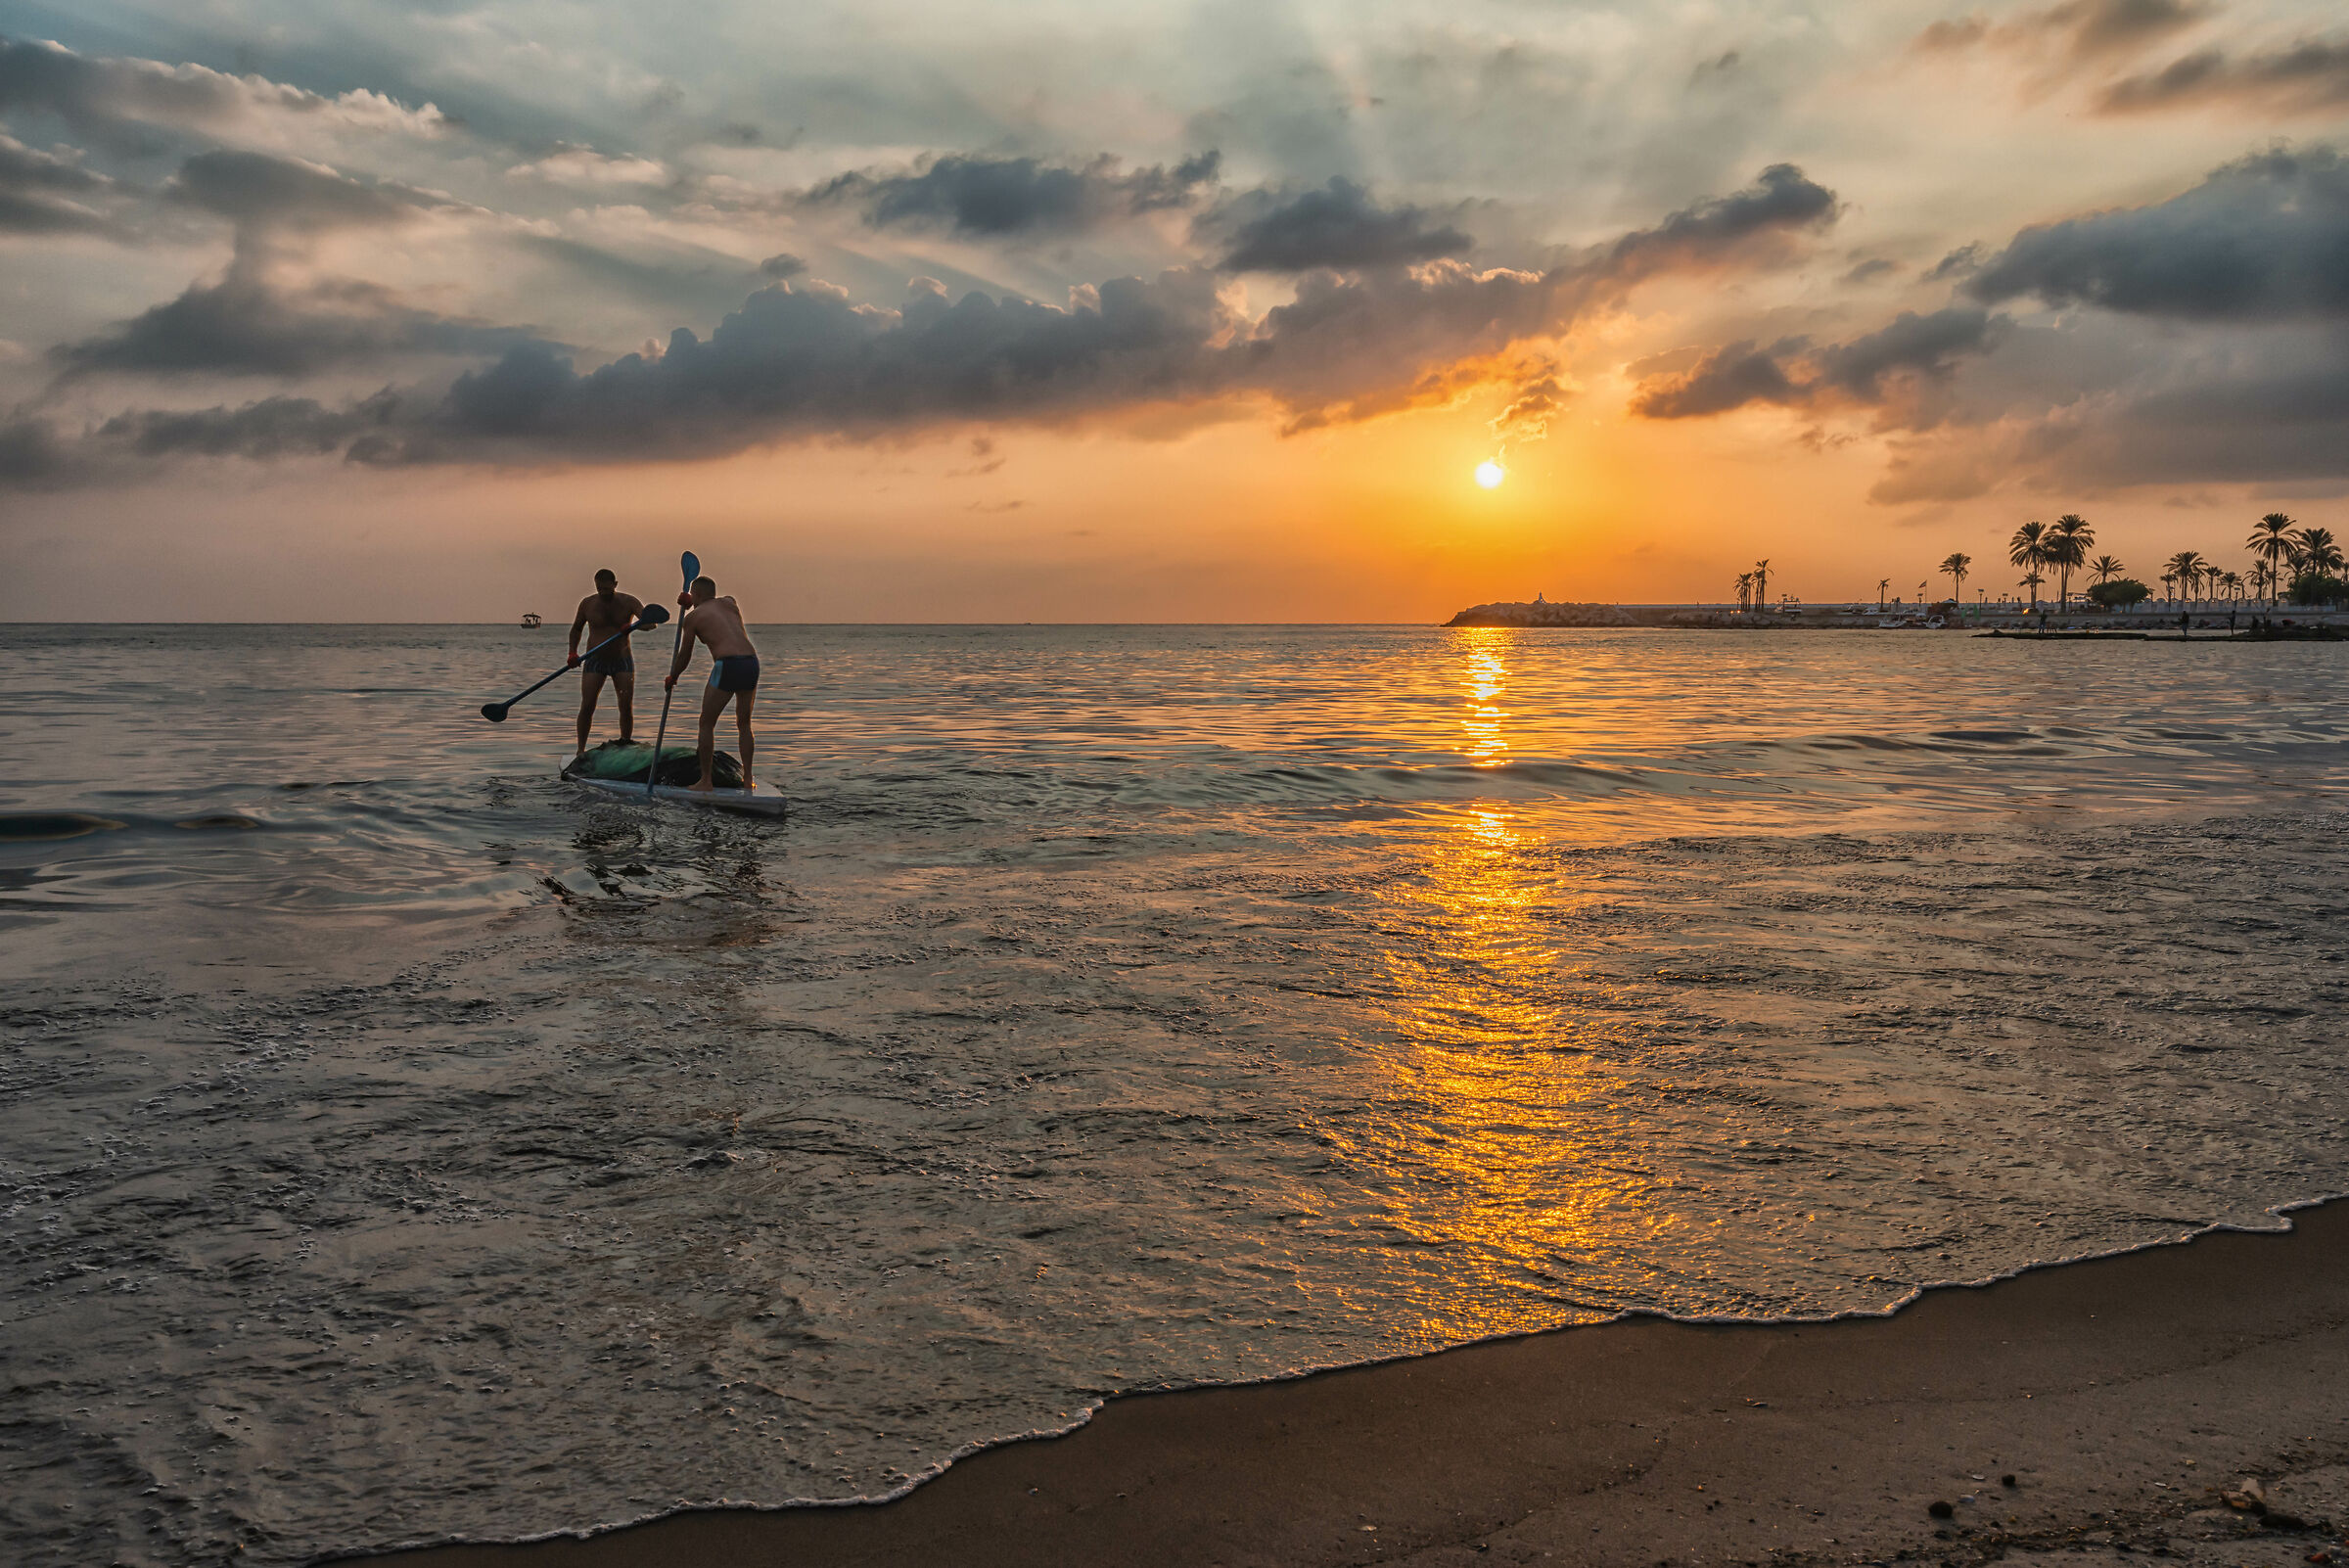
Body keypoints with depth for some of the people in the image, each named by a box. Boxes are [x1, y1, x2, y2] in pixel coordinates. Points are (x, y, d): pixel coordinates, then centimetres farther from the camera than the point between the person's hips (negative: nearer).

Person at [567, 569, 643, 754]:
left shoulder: (629, 602, -4)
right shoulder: (587, 604, 0)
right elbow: (576, 629, 15)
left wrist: (633, 626, -37)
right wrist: (572, 653, 0)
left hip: (622, 661, 0)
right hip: (595, 661, 0)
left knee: (626, 707, -7)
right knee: (587, 706, -10)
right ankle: (581, 749, -1)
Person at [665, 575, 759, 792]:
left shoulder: (692, 617, 10)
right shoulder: (730, 602, 22)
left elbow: (684, 657, 18)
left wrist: (671, 678, 34)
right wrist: (692, 603, 49)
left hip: (728, 665, -5)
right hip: (752, 662, 5)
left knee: (707, 724, 9)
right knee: (744, 724, 19)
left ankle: (705, 780, 8)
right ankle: (748, 780, 17)